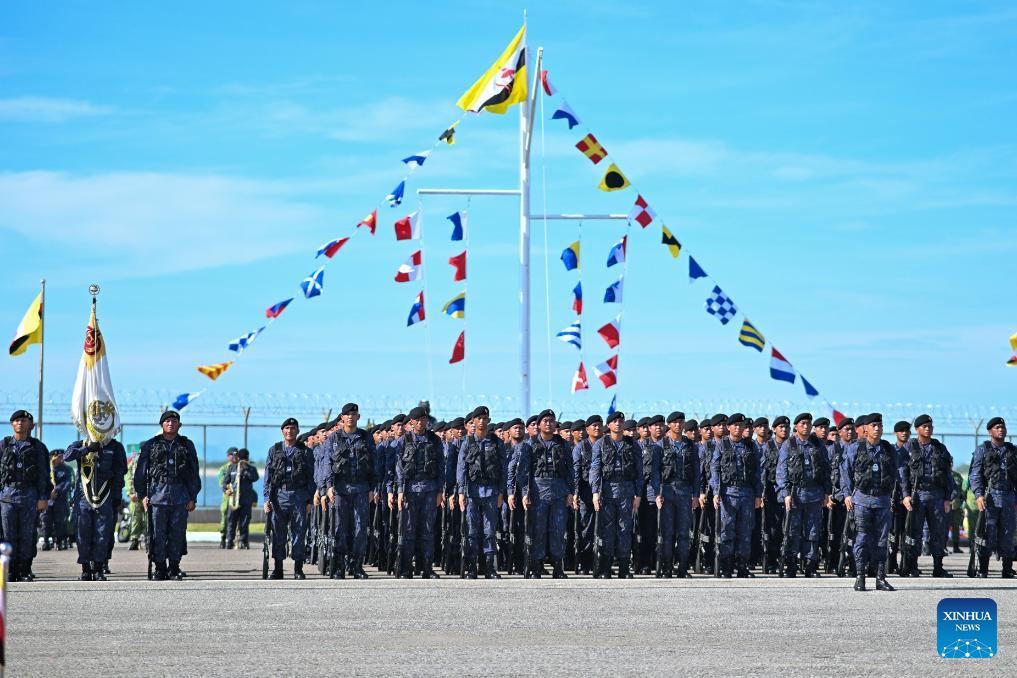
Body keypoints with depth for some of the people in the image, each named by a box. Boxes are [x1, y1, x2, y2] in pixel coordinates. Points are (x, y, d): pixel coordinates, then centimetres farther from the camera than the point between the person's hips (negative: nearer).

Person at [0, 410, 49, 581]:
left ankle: (25, 570, 5)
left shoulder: (37, 447, 7)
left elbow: (44, 475, 3)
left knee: (27, 535, 0)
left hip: (30, 495, -1)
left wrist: (43, 498, -5)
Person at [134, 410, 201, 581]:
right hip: (157, 495, -1)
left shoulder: (187, 446, 13)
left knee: (177, 534, 0)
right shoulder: (151, 445, 10)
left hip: (181, 497, 1)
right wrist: (142, 495, 0)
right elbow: (140, 472, 9)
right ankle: (159, 567, 5)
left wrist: (193, 498, 7)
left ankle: (174, 567, 9)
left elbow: (194, 474, 13)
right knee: (158, 534, -2)